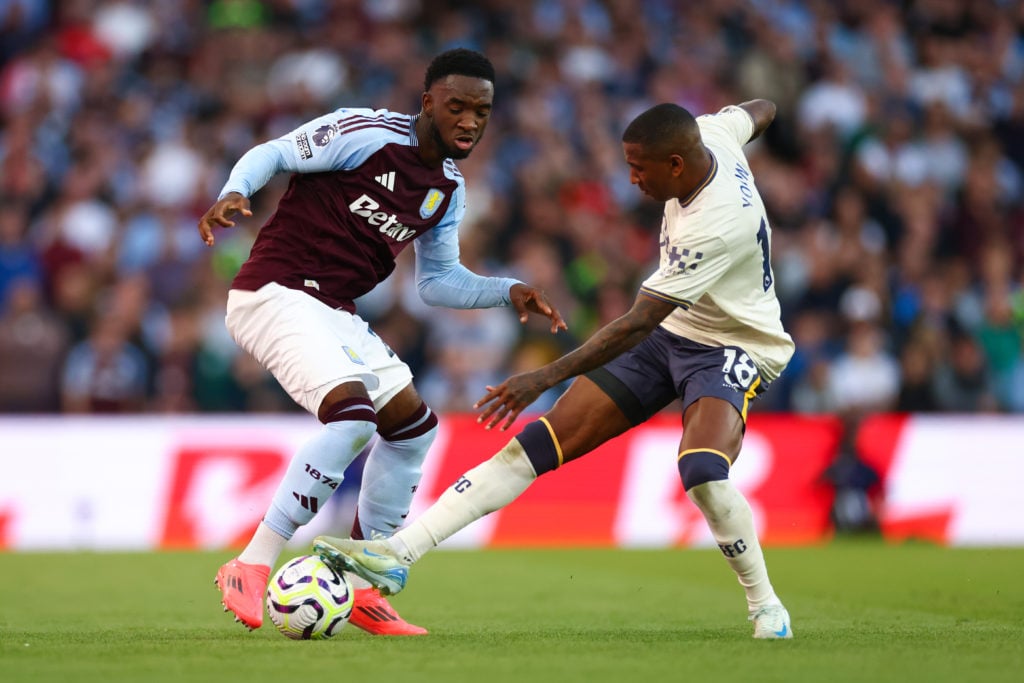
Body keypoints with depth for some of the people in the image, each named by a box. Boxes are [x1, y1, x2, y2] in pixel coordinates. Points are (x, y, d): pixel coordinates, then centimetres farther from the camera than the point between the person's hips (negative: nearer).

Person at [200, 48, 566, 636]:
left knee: (414, 427, 9)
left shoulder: (449, 190, 13)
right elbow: (272, 155, -9)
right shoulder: (367, 135, -11)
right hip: (276, 293, -9)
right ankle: (250, 571, -22)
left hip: (335, 313, 9)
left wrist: (508, 292, 6)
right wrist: (234, 193, -28)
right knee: (353, 415, -27)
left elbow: (438, 280, 20)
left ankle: (361, 588, 19)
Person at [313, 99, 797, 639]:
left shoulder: (716, 225, -33)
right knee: (541, 442, -5)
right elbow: (759, 111, 15)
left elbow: (638, 324, -33)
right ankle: (399, 553, -12)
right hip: (671, 328, 8)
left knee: (702, 473, -36)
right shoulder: (710, 133, -9)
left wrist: (545, 378, -33)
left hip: (734, 348, -8)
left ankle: (766, 609, -9)